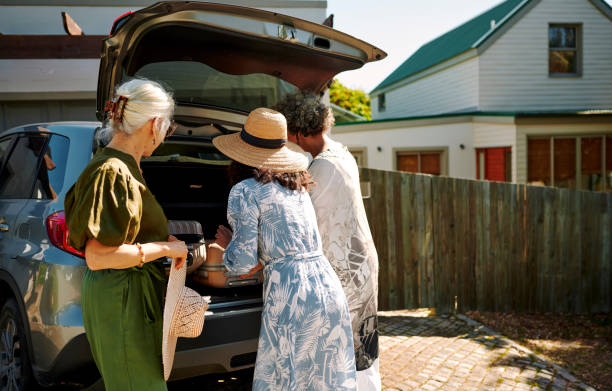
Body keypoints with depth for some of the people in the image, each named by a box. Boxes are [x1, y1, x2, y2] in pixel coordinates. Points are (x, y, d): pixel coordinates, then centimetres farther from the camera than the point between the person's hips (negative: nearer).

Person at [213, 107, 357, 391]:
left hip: (291, 294, -7)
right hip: (329, 287, 7)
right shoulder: (298, 187, 18)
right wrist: (258, 263, 39)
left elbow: (243, 262, -7)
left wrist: (227, 243, 13)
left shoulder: (244, 192, -4)